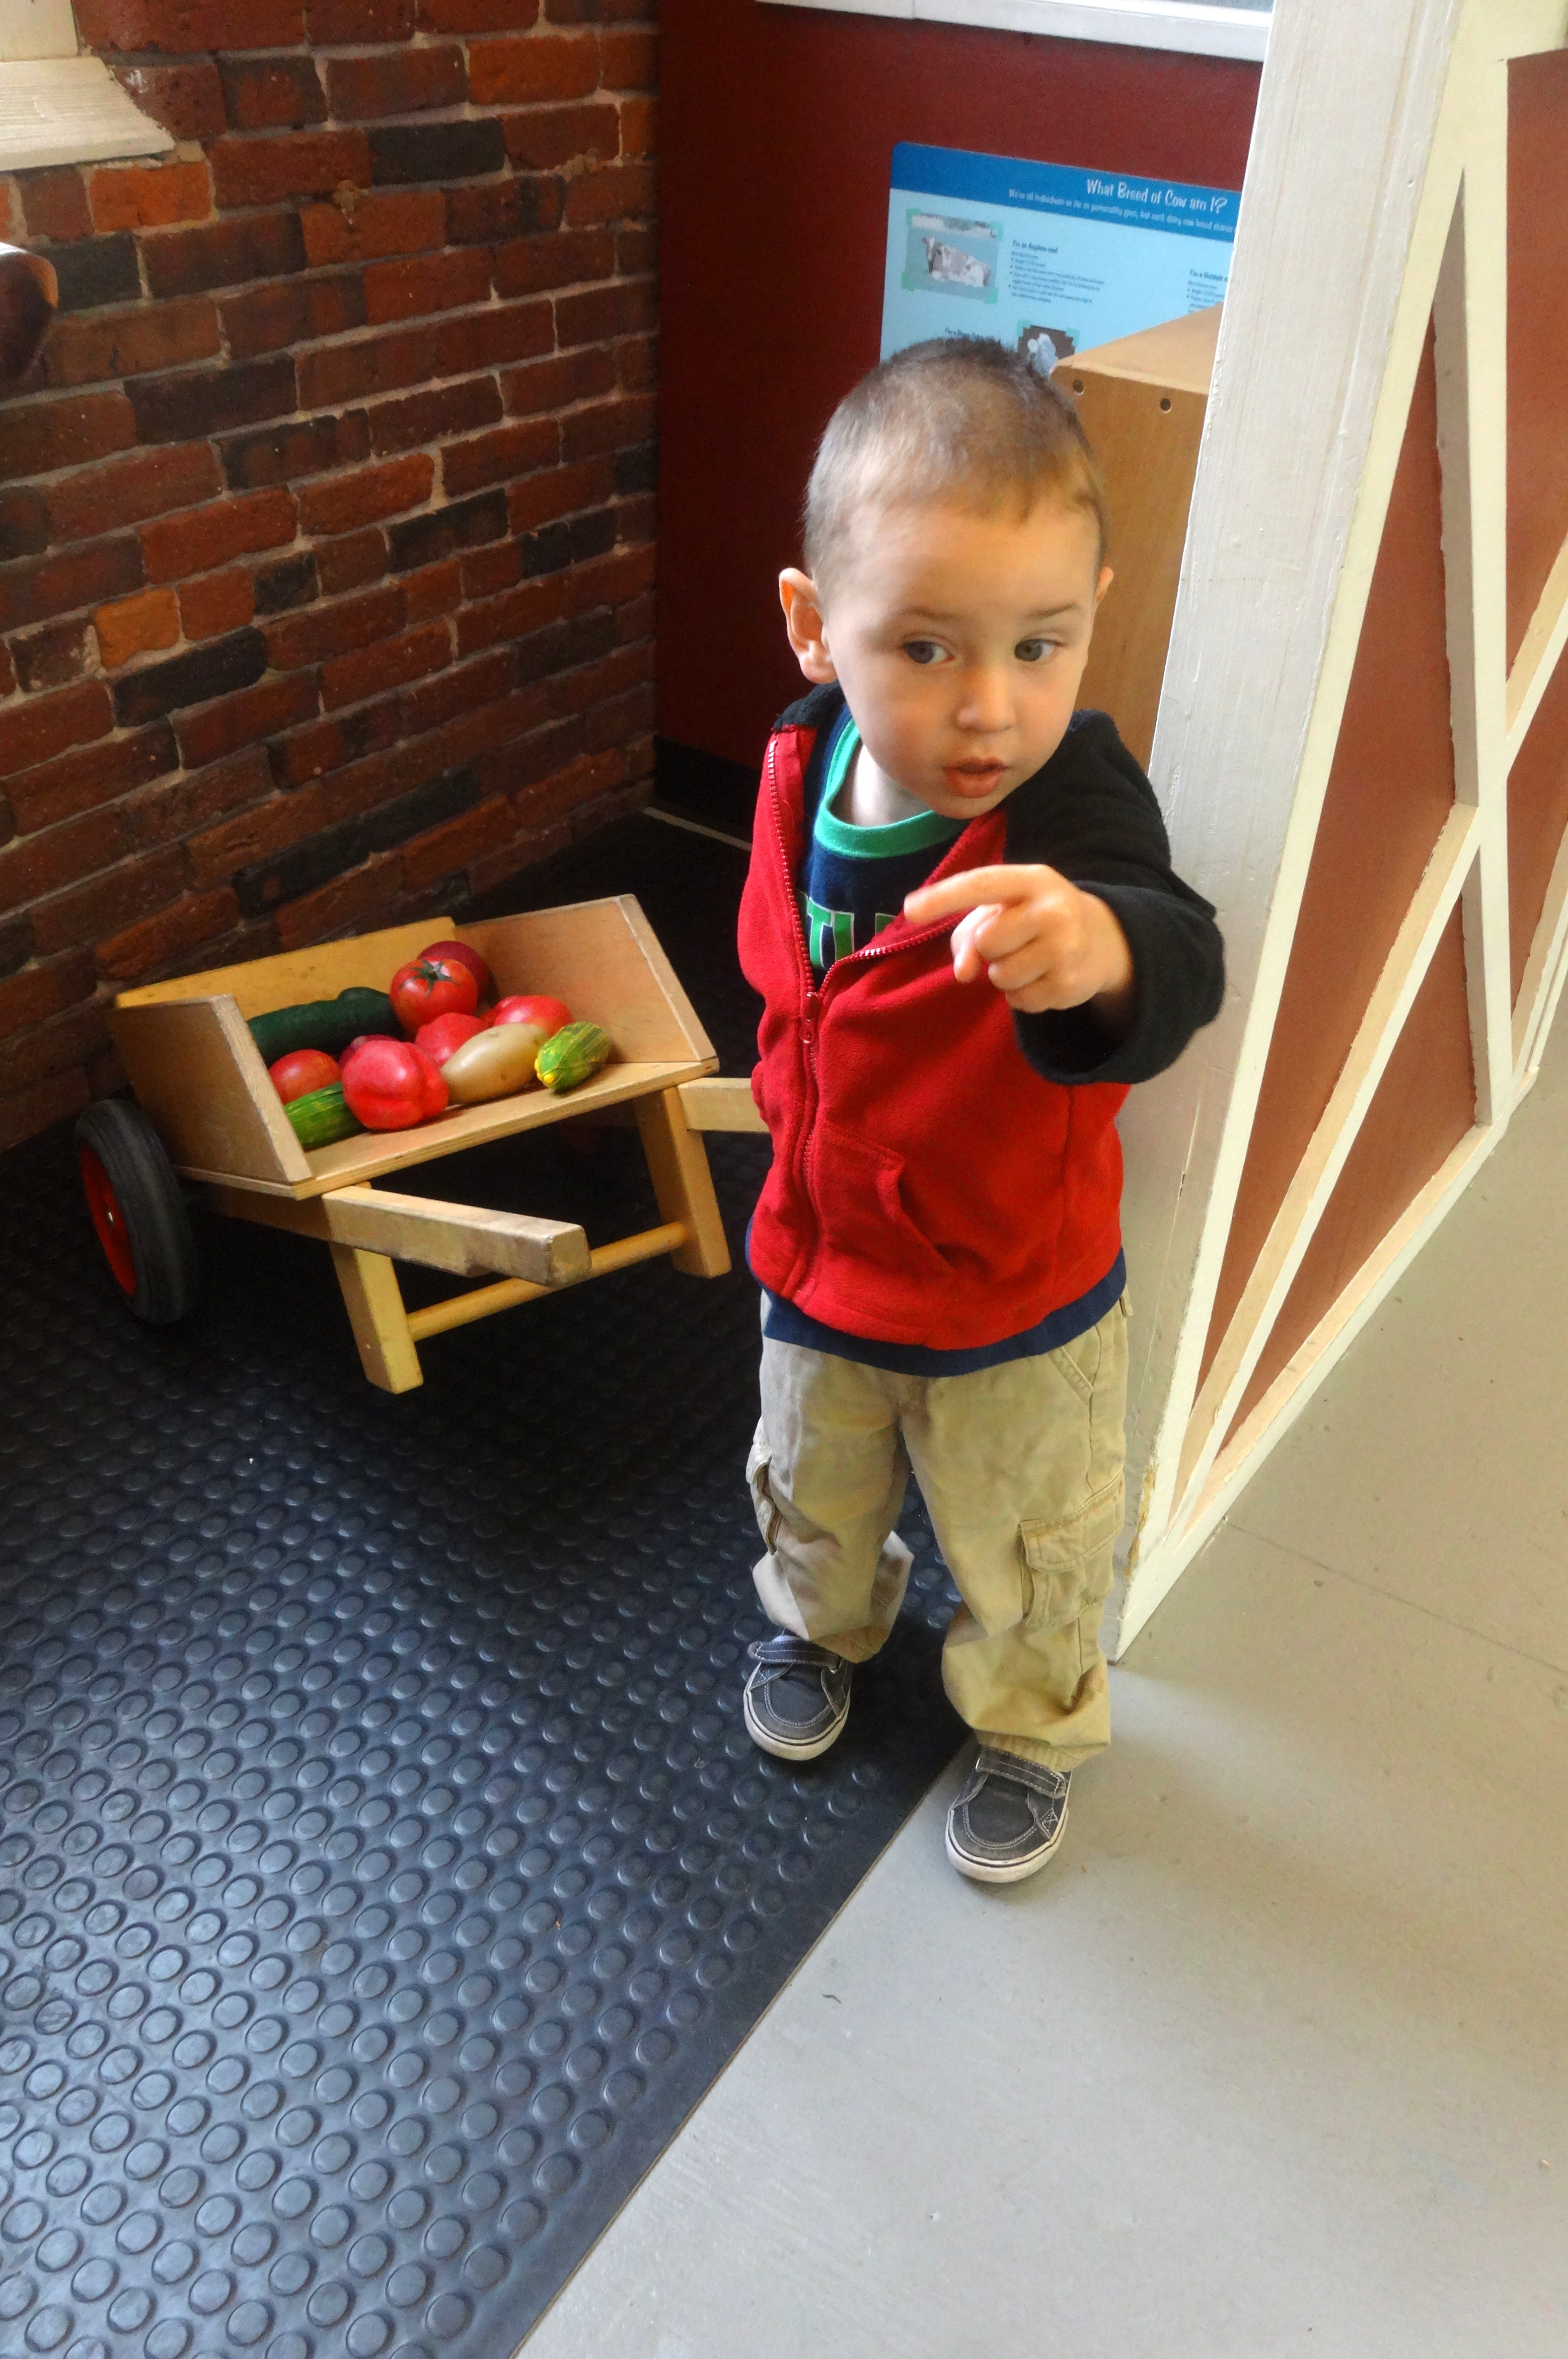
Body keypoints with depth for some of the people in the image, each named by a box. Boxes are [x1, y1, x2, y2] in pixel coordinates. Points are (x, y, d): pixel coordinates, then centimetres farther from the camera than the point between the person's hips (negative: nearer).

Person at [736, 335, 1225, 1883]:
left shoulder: (1071, 795, -31)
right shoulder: (806, 767, -14)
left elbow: (1174, 969, -51)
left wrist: (1100, 948, -73)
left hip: (1017, 1303, -4)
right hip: (823, 1258, 4)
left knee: (1025, 1554, 22)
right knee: (811, 1497, 30)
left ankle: (1031, 1726, 53)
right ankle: (823, 1623, 63)